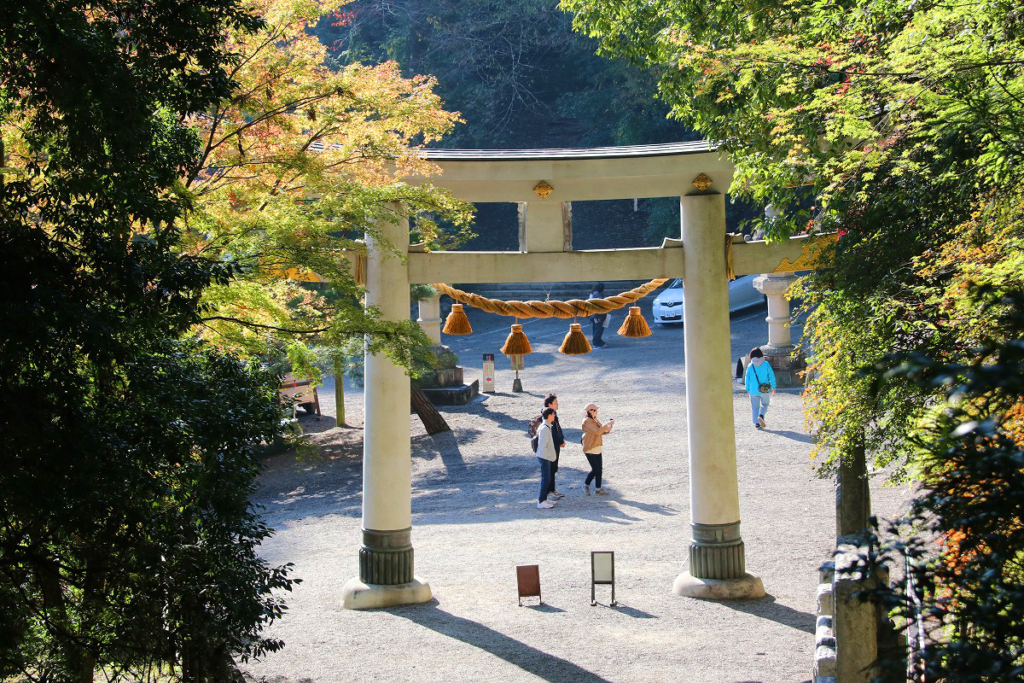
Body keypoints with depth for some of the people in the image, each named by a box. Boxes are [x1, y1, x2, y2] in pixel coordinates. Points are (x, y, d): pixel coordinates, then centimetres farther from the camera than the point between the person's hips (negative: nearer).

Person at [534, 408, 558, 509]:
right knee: (546, 479, -5)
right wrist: (550, 455, -15)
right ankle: (541, 502, -1)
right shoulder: (545, 428, -21)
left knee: (548, 478, 17)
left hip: (546, 457, 10)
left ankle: (543, 499, 25)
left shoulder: (546, 427, 11)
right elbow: (543, 445, -23)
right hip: (544, 457, -10)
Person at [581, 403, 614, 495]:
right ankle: (586, 485, 11)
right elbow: (597, 431, -26)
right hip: (590, 449, -9)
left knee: (599, 469, 8)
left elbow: (601, 431, 16)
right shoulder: (587, 422, -17)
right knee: (595, 469, -8)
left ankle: (598, 489, 15)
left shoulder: (595, 420, 13)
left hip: (597, 448, 9)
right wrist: (608, 424, -24)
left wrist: (607, 429, -5)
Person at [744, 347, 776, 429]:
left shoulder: (750, 366, -2)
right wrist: (773, 386, 6)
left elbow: (747, 378, 3)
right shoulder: (766, 364, -5)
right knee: (764, 404, 16)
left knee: (755, 407, 9)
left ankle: (757, 423, 5)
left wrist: (748, 389, 15)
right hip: (765, 390, -1)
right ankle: (761, 415, -12)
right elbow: (771, 376, -4)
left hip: (753, 390, 1)